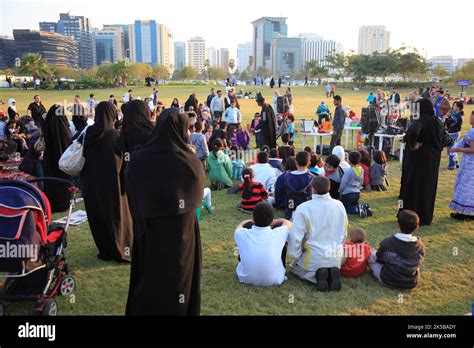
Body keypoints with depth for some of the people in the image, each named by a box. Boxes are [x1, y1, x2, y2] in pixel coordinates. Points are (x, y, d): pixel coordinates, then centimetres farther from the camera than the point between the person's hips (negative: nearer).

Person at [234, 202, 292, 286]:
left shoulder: (242, 234, -20)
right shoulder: (277, 234, -21)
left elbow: (241, 225, 8)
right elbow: (288, 223, 5)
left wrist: (256, 221, 22)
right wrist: (270, 222, 18)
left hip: (246, 278, 1)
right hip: (274, 280, 0)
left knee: (247, 225, 5)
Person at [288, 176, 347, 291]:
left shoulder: (303, 208, -17)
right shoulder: (339, 206, -2)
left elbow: (295, 236, -17)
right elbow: (344, 233, 10)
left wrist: (295, 256, -1)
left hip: (314, 258, -4)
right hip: (337, 258, 4)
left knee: (294, 267, 24)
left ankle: (317, 274, -5)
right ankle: (333, 272, 1)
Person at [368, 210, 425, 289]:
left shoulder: (387, 242, -22)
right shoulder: (421, 246, -15)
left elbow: (379, 259, -4)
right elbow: (418, 263, 3)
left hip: (388, 280, -3)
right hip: (411, 283, 3)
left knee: (372, 255, 15)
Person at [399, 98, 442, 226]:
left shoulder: (421, 121, -19)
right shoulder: (437, 122, 5)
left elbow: (413, 132, -40)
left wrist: (413, 145, -25)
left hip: (419, 159, -8)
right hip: (433, 159, 8)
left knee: (414, 186, 3)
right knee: (428, 186, 16)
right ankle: (426, 217, 25)